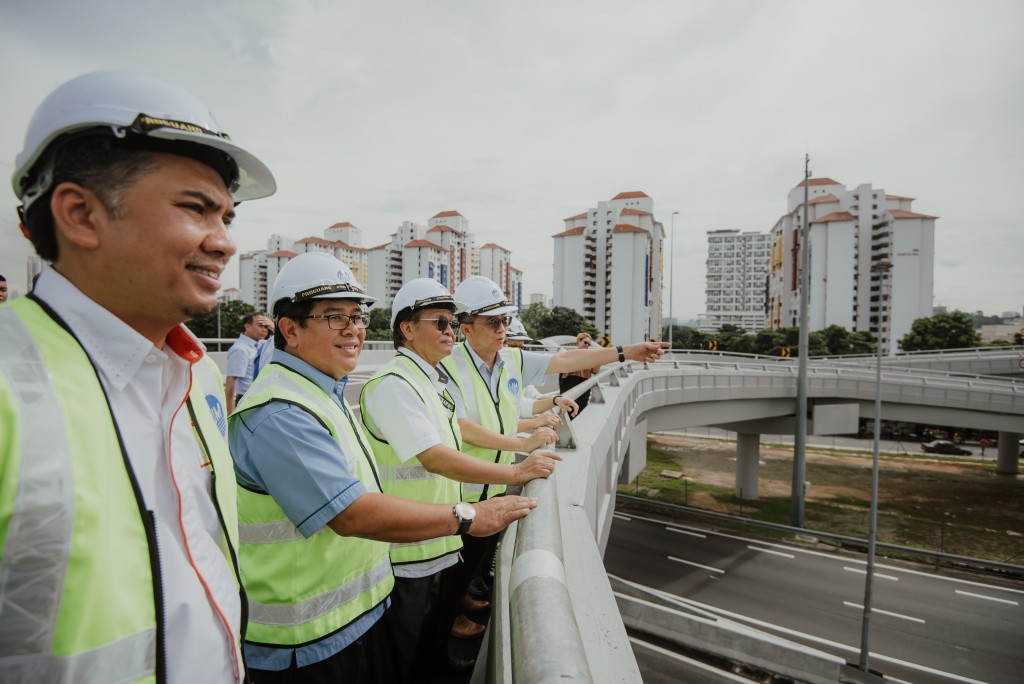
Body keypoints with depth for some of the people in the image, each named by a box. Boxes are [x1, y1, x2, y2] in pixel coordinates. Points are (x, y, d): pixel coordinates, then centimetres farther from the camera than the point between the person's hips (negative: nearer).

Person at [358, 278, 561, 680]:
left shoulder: (432, 382, 9)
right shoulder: (392, 385, -21)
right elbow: (435, 459, -29)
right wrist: (517, 472, -25)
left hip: (438, 547, 9)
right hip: (404, 555, -8)